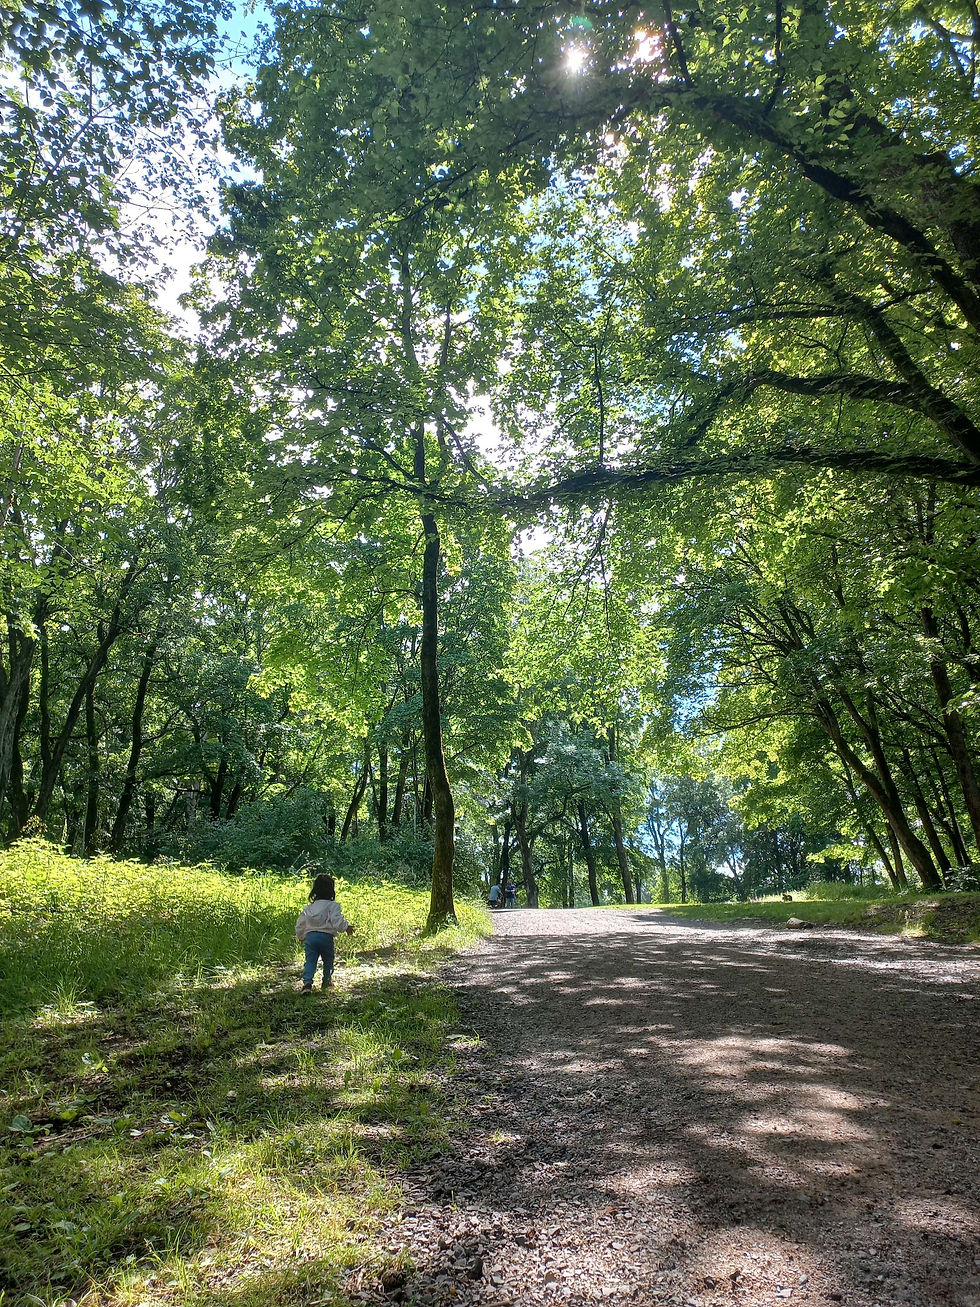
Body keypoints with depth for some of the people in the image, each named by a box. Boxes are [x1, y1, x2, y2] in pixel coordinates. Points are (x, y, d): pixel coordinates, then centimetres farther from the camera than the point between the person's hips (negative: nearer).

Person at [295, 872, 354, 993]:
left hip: (310, 936, 3)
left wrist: (301, 937, 35)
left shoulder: (308, 907, 11)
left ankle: (307, 982, -14)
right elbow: (337, 923, -17)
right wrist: (347, 927, 1)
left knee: (310, 961, 4)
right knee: (328, 960, 17)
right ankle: (326, 981, 31)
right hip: (326, 937, -3)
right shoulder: (333, 906, -7)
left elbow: (300, 925, 18)